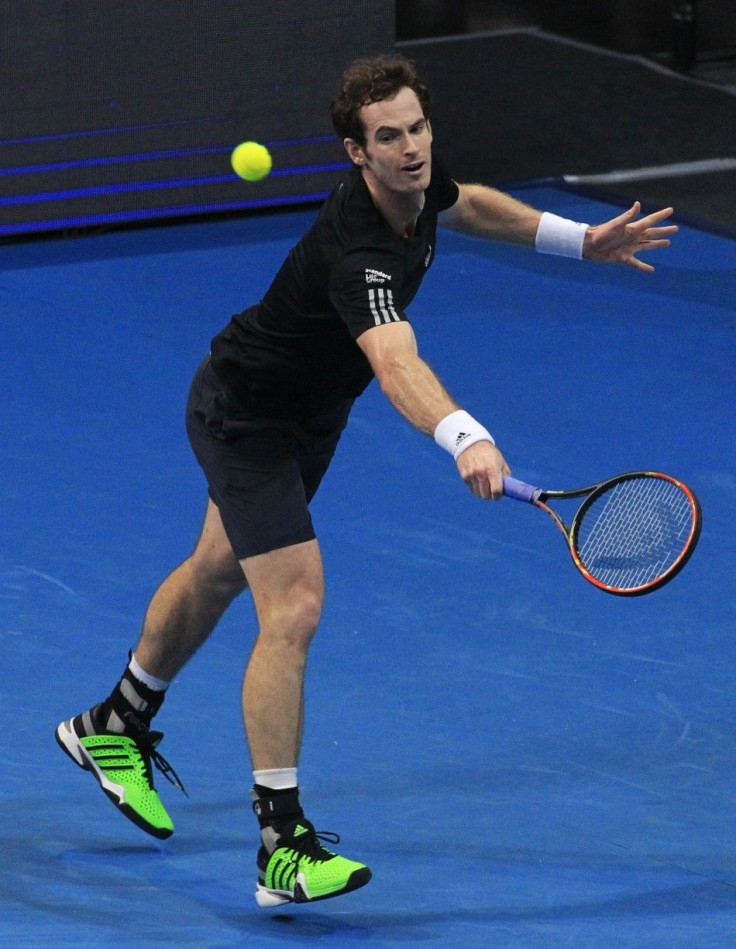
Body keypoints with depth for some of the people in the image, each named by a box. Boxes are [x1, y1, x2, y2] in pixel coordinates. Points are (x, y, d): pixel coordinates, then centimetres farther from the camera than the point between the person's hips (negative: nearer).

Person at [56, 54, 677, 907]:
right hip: (245, 418, -10)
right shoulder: (358, 251, -40)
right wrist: (464, 438, -76)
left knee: (218, 571, 27)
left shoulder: (415, 181, -12)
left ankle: (116, 726, 51)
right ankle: (282, 850, -20)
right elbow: (396, 363, -59)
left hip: (302, 412, 10)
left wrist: (577, 238, 10)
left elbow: (462, 203, 15)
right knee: (293, 612, -20)